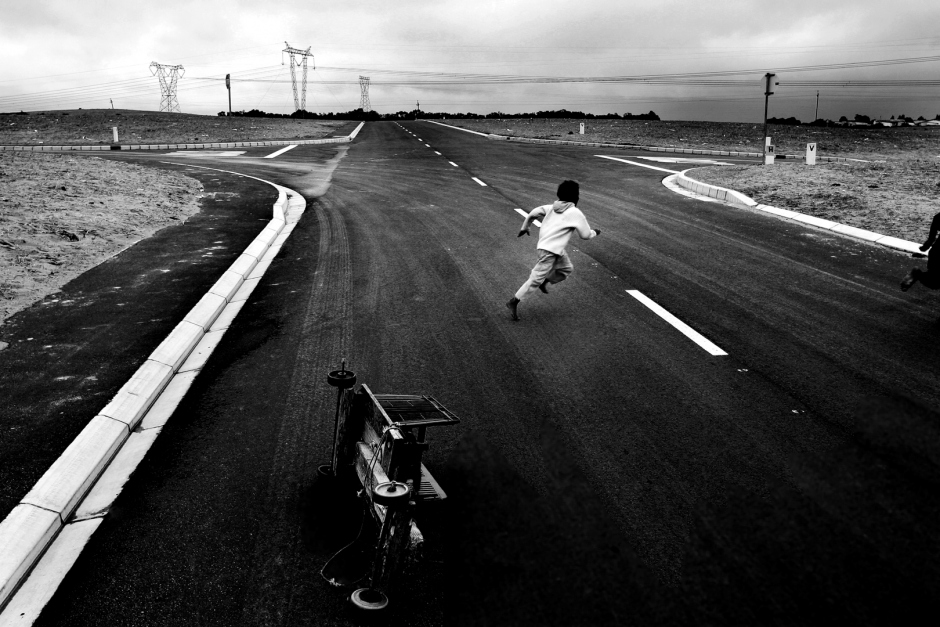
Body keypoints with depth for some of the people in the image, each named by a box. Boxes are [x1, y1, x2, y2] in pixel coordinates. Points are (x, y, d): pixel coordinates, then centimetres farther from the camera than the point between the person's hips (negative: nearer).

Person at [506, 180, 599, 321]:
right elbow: (585, 235, -3)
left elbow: (533, 213, 9)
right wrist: (594, 233, 19)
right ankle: (514, 302, 1)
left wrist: (524, 227, 23)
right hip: (550, 251, -8)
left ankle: (545, 282, 22)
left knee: (566, 268, 23)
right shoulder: (576, 213, -9)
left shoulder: (552, 207, 9)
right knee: (536, 279, -2)